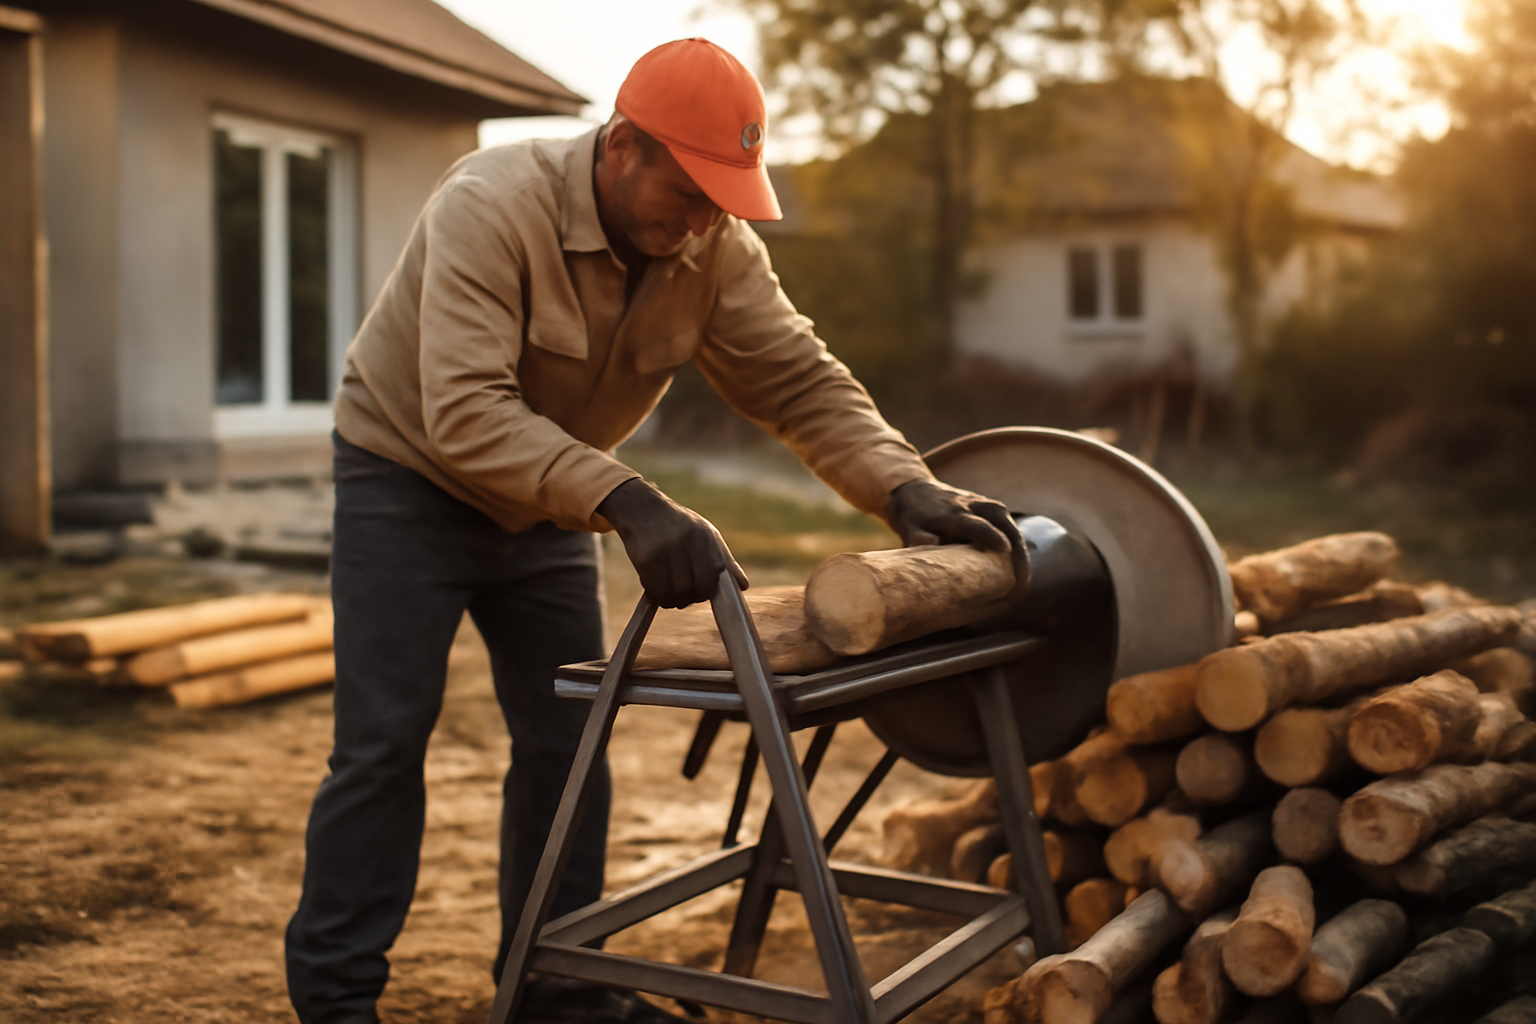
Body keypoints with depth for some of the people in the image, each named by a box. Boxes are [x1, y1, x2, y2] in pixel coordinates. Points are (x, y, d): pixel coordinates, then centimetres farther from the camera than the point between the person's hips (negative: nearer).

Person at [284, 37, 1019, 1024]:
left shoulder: (717, 249, -14)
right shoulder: (491, 208, -32)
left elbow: (799, 379, -15)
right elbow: (466, 414, -41)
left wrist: (905, 489, -32)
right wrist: (627, 503, -52)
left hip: (547, 502, 6)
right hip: (411, 473, -5)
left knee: (567, 739, 5)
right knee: (385, 738, -7)